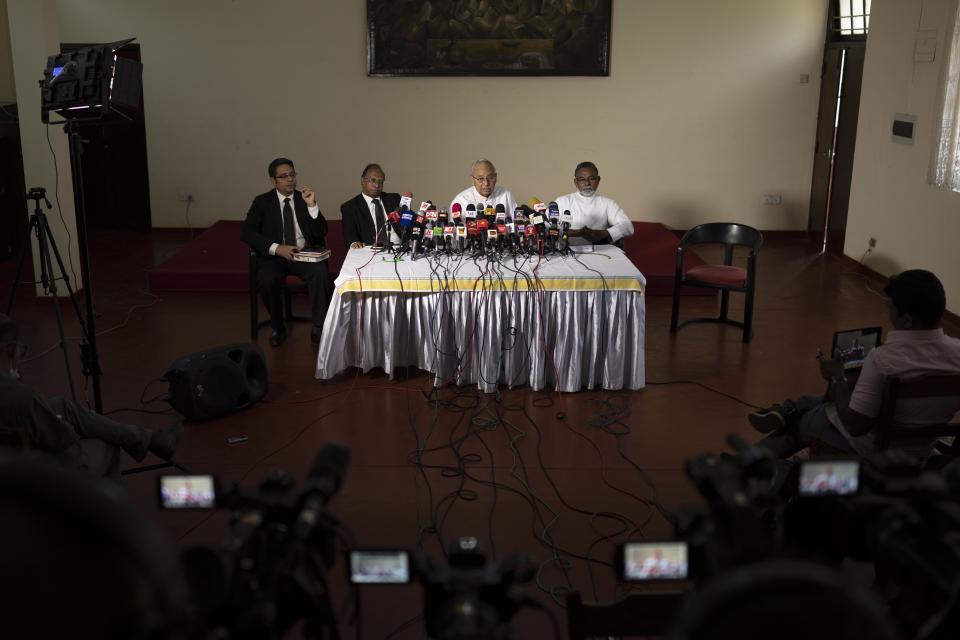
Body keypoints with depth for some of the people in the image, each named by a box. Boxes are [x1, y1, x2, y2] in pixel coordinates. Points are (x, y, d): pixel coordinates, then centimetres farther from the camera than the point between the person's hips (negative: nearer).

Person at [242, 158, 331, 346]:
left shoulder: (304, 198, 9)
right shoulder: (262, 202, 4)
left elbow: (321, 233, 1)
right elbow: (247, 233, -6)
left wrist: (312, 205, -14)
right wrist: (277, 248, -19)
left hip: (305, 255, 1)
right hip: (275, 256, -1)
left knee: (320, 272, -31)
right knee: (267, 280, -33)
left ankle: (318, 328, -20)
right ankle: (277, 327, -7)